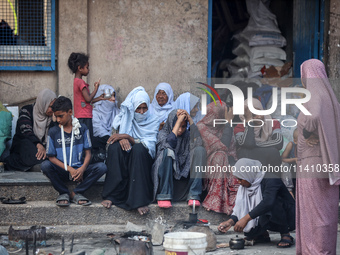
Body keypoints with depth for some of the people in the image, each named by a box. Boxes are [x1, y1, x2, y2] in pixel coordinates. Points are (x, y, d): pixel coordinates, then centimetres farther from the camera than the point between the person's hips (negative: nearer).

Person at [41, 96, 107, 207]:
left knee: (101, 167, -25)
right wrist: (69, 169, -15)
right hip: (62, 171, -1)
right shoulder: (53, 132, 2)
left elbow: (88, 153, 2)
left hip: (79, 170, 1)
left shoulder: (82, 129, 4)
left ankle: (76, 193, -17)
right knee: (45, 165, -32)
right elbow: (51, 157, -1)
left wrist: (82, 168, -19)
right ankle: (64, 193, -15)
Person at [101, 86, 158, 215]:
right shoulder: (125, 118, 8)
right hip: (123, 160, 2)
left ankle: (139, 200, -40)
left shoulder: (152, 121, 2)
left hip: (143, 159, -1)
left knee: (138, 148, -35)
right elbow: (115, 135, 2)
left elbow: (149, 145, -10)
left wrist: (127, 137, -22)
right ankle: (111, 196, -31)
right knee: (115, 146, -30)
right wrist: (122, 139, -22)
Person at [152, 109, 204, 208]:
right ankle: (163, 196, -26)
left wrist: (190, 119, -11)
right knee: (167, 151, -30)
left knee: (199, 150, -17)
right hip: (165, 177, -3)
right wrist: (179, 120, -16)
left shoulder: (187, 135, 12)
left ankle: (193, 196, -22)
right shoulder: (163, 133, 3)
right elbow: (169, 142, -21)